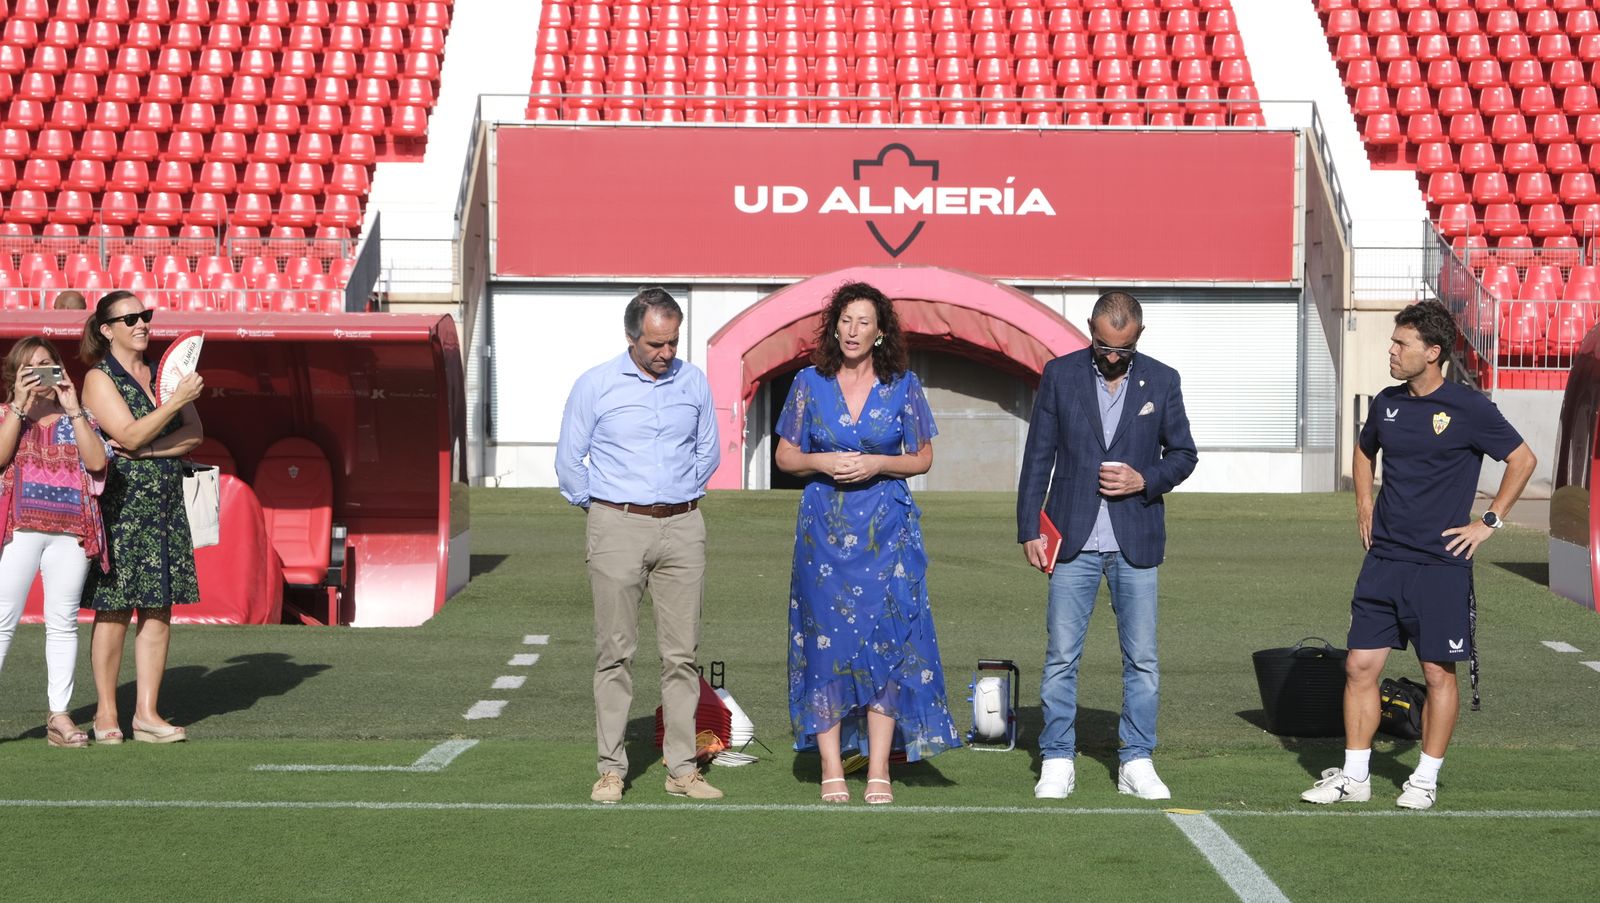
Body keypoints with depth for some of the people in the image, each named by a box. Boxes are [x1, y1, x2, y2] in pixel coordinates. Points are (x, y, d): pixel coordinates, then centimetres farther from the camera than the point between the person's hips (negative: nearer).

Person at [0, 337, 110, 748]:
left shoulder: (77, 418, 15)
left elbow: (97, 461, -4)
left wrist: (72, 408, -6)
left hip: (70, 529, 2)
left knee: (63, 621, 3)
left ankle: (59, 715, 6)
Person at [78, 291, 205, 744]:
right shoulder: (100, 379, -4)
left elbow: (194, 435, 5)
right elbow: (130, 435, -14)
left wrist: (147, 448, -11)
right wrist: (176, 401, -21)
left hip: (165, 504, 6)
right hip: (119, 505, -6)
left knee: (159, 610, 2)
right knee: (113, 609, -3)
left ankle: (147, 713, 5)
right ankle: (106, 714, 4)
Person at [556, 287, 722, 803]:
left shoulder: (694, 382, 7)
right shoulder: (595, 386, -1)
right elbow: (569, 461, 6)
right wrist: (599, 510, 10)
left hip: (682, 528, 3)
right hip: (618, 528, -2)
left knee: (682, 652, 2)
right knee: (615, 652, -2)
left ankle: (682, 769, 6)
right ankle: (611, 769, 2)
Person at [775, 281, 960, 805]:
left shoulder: (903, 387, 3)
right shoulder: (810, 383, 4)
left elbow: (923, 458, 8)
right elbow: (785, 456, 9)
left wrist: (878, 464, -10)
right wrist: (822, 462, -11)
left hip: (887, 530, 0)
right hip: (825, 529, 0)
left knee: (886, 643, -4)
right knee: (828, 642, -2)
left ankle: (879, 773, 0)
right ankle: (832, 771, 3)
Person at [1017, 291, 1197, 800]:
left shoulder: (1161, 381, 4)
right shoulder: (1060, 375, 2)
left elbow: (1183, 453, 11)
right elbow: (1038, 456, 4)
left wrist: (1146, 481, -9)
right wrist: (1029, 529, -1)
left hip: (1135, 542, 1)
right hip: (1074, 540, -1)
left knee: (1142, 660, 2)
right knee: (1060, 657, -1)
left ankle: (1136, 763, 11)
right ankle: (1057, 763, 7)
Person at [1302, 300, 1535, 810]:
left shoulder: (1468, 409, -9)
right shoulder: (1387, 403, 8)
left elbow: (1522, 460, -2)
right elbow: (1365, 450, 28)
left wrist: (1489, 522, -5)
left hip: (1440, 564, -5)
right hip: (1383, 561, 5)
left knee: (1439, 673, 3)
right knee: (1360, 666, 3)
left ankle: (1425, 780, 13)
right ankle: (1354, 777, 11)